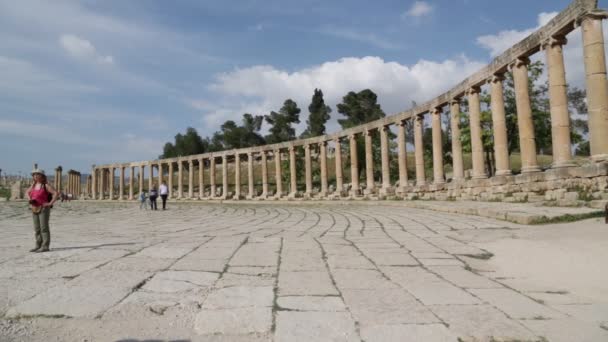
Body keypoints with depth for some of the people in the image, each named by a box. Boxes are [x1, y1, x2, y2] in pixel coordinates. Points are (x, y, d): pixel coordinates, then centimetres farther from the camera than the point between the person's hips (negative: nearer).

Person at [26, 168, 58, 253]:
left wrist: (50, 203, -19)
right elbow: (28, 192, 27)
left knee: (44, 228, -7)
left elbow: (56, 193, -17)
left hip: (44, 209, -7)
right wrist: (30, 200, 10)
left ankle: (45, 247, -4)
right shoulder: (33, 185, 10)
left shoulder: (46, 185, -9)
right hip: (35, 209, 7)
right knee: (37, 228, 9)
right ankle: (38, 246, 16)